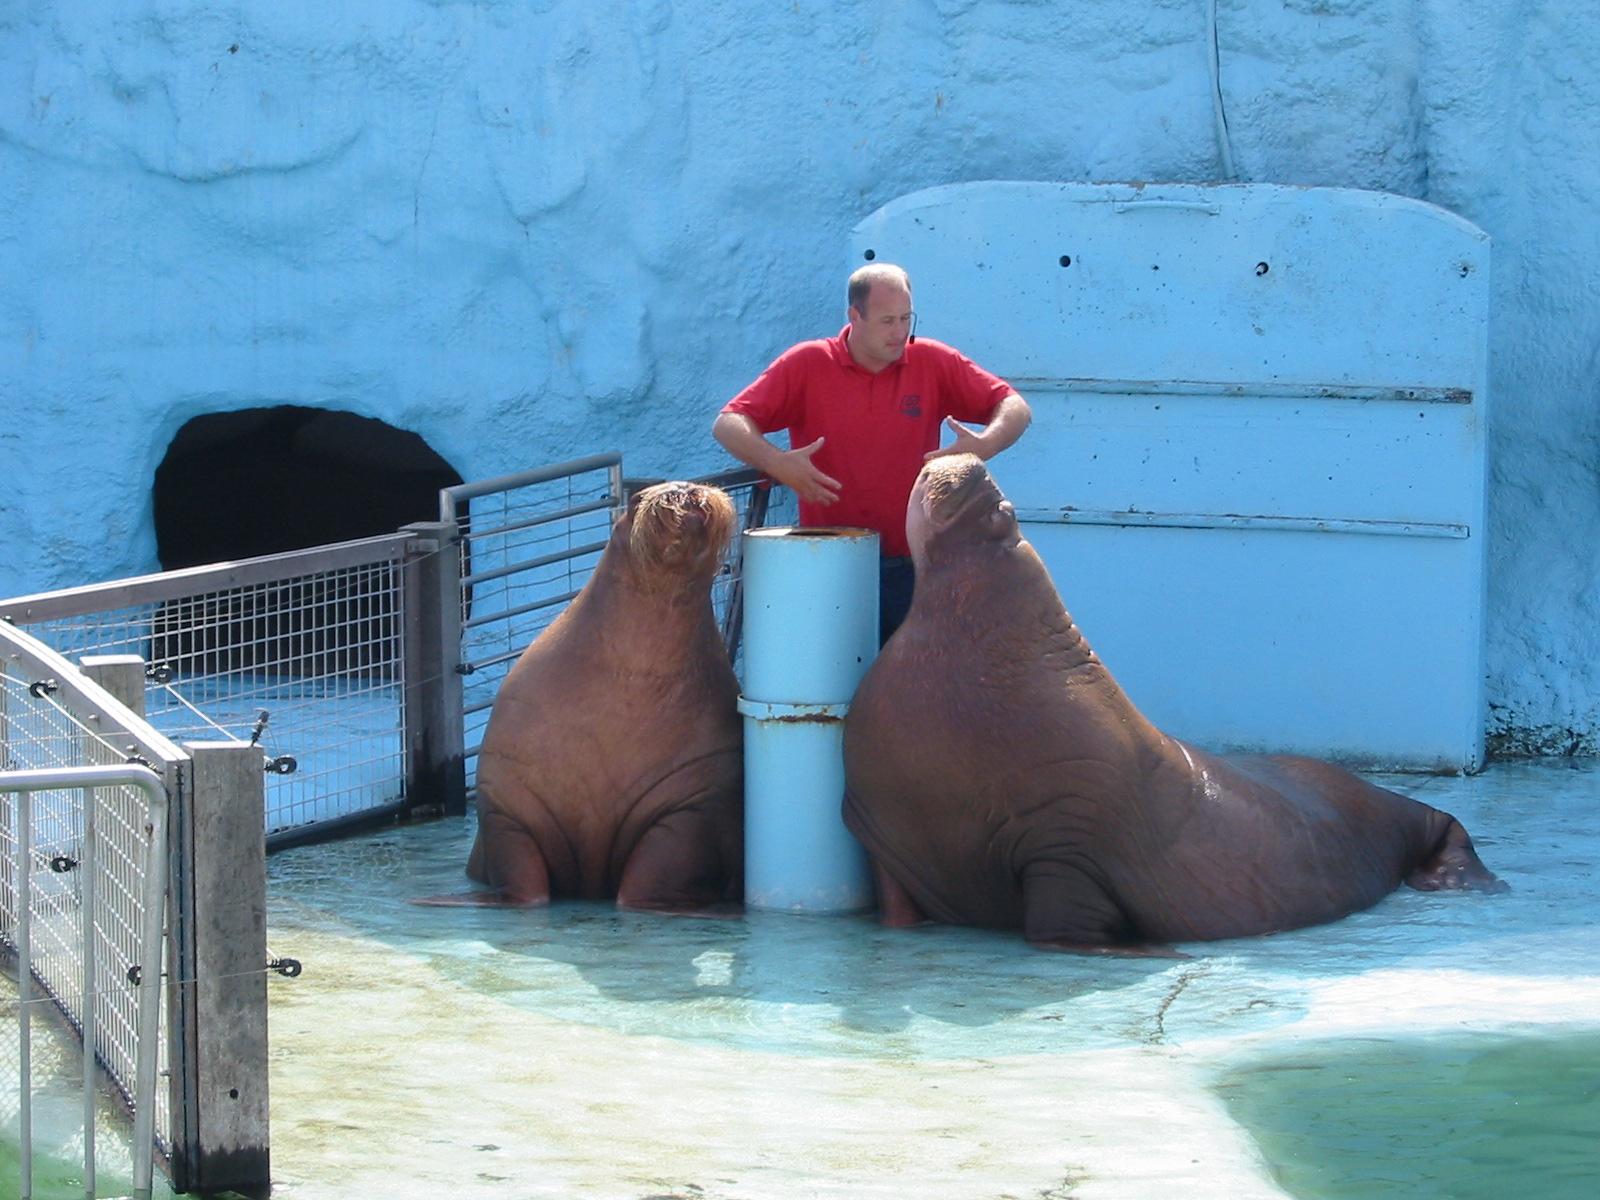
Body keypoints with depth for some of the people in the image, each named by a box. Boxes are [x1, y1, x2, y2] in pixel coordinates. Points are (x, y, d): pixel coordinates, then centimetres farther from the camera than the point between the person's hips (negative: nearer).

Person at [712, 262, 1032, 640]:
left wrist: (985, 445, -18)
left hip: (910, 570, 1)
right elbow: (728, 424, -4)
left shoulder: (934, 363, 4)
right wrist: (777, 463, -23)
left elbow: (1014, 408, 5)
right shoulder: (806, 365, 0)